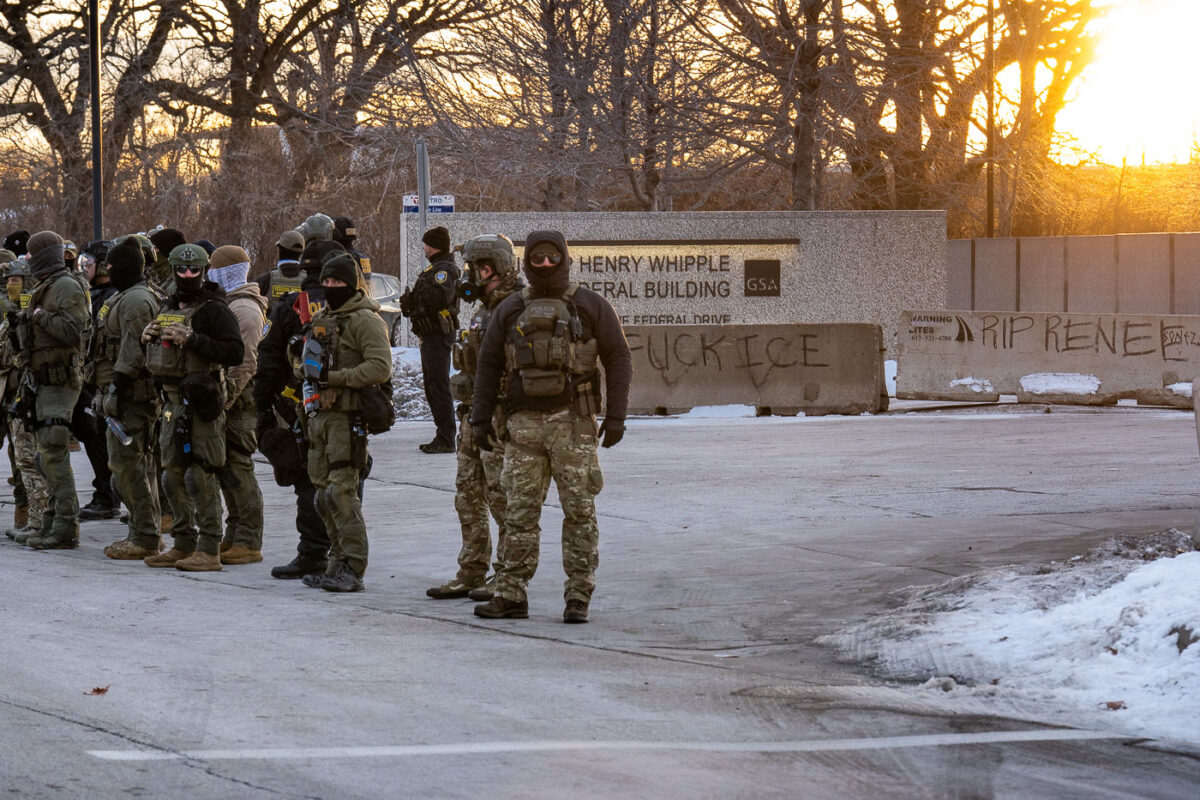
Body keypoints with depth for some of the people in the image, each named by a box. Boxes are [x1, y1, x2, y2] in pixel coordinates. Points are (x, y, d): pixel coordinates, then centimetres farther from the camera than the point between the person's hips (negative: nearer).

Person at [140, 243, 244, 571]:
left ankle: (209, 550, -8)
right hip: (172, 397, 9)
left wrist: (192, 339, -22)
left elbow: (235, 353, -19)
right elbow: (156, 356, 28)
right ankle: (183, 544, 21)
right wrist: (147, 339, 6)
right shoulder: (167, 308, 17)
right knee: (173, 475, 12)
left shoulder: (214, 310, -8)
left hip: (201, 400, -9)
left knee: (200, 476, -10)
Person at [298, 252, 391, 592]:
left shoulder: (365, 320, -8)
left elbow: (381, 367, -19)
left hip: (348, 417, -9)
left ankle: (353, 569, -13)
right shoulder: (321, 318, 19)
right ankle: (338, 563, 16)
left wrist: (335, 377, -20)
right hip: (320, 414, 9)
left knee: (341, 491, -14)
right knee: (324, 493, 9)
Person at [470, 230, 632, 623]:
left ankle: (578, 598, 3)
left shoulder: (590, 306, 1)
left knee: (579, 510, -2)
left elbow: (618, 360, 0)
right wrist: (480, 418, 6)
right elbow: (488, 366, 13)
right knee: (520, 511, 2)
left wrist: (616, 415, -8)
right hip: (525, 424, 3)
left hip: (573, 422, -3)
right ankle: (510, 595, 5)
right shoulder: (510, 310, 9)